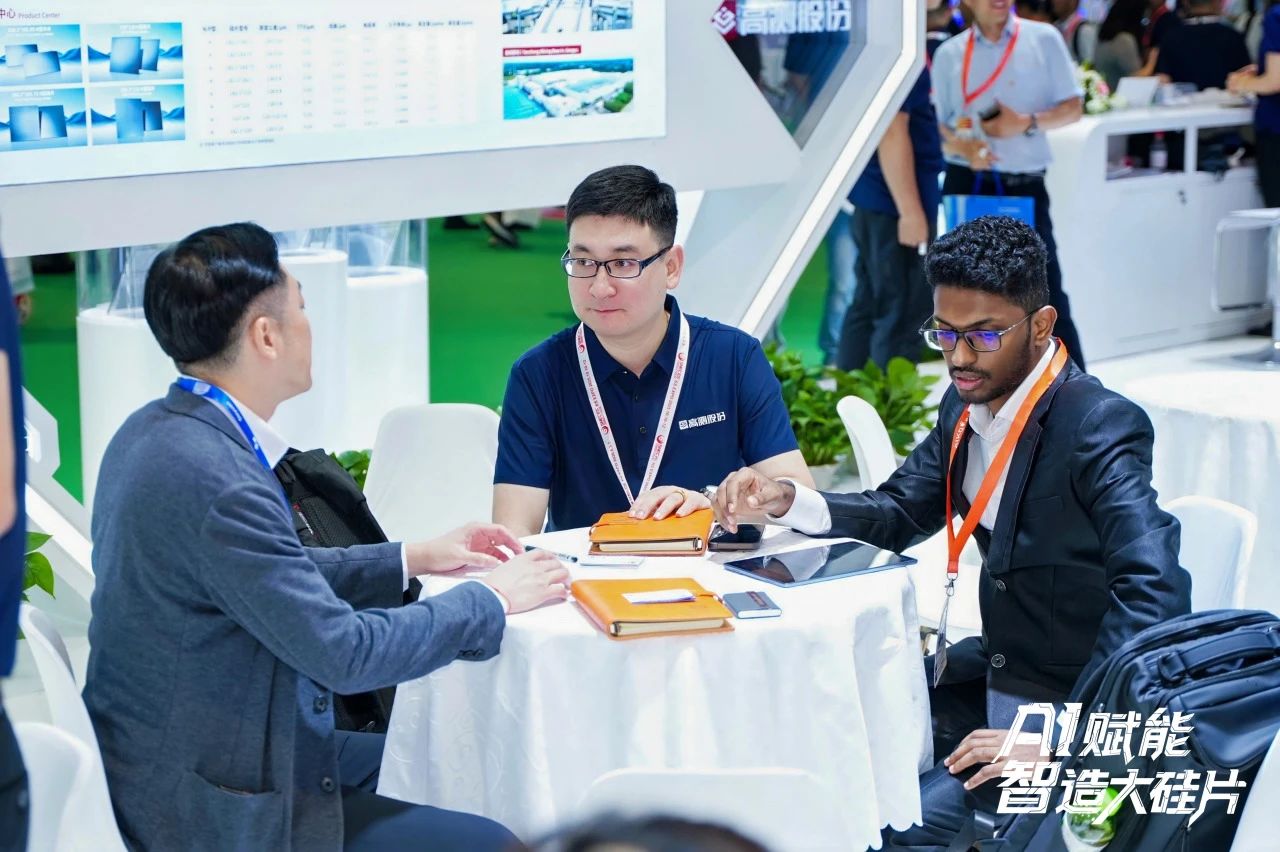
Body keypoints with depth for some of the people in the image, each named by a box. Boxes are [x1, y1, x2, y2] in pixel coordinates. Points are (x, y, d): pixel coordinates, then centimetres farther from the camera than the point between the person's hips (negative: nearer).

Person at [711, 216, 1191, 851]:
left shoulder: (1100, 428, -22)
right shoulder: (968, 405, 3)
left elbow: (1154, 593, -31)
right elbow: (896, 512, 12)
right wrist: (784, 501, -8)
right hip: (993, 672, 8)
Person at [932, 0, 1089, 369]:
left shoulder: (1043, 39, 3)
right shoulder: (949, 54, 5)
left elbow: (1073, 107, 2)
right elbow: (935, 124, 6)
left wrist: (1027, 123, -14)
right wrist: (963, 146, -15)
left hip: (1024, 184, -1)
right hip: (966, 184, 2)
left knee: (1046, 289, -4)